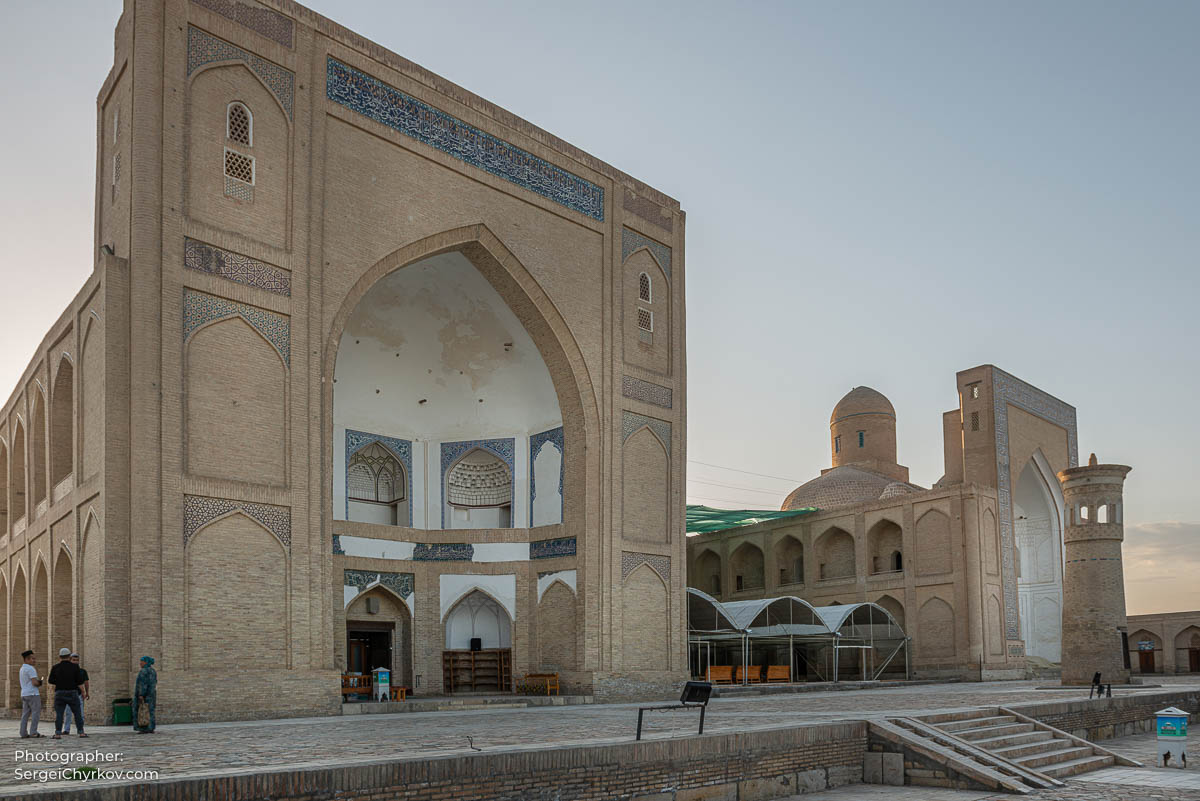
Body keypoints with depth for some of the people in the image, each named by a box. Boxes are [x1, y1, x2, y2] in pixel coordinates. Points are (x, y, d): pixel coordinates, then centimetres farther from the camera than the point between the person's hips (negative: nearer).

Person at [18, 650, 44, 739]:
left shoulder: (22, 668, 17)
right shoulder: (31, 668, -13)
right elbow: (35, 683, -18)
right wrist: (40, 683, 1)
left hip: (24, 694, 9)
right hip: (32, 694, -9)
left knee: (25, 714, 8)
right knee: (36, 713, -6)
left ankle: (23, 733, 5)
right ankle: (33, 732, -10)